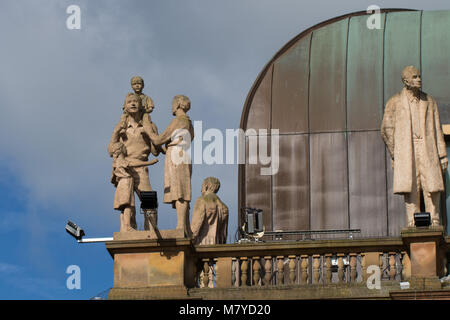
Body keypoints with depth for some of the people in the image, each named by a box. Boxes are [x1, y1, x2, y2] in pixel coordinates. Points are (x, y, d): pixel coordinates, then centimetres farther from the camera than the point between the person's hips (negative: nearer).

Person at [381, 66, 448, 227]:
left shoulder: (429, 101, 15)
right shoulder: (394, 103, 6)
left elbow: (437, 130, 15)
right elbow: (386, 130, 7)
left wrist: (442, 155, 9)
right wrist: (394, 155, 3)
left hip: (428, 152, 2)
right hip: (406, 152, -2)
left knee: (432, 188, -5)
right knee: (410, 189, -5)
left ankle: (435, 224, -1)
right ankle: (412, 225, -3)